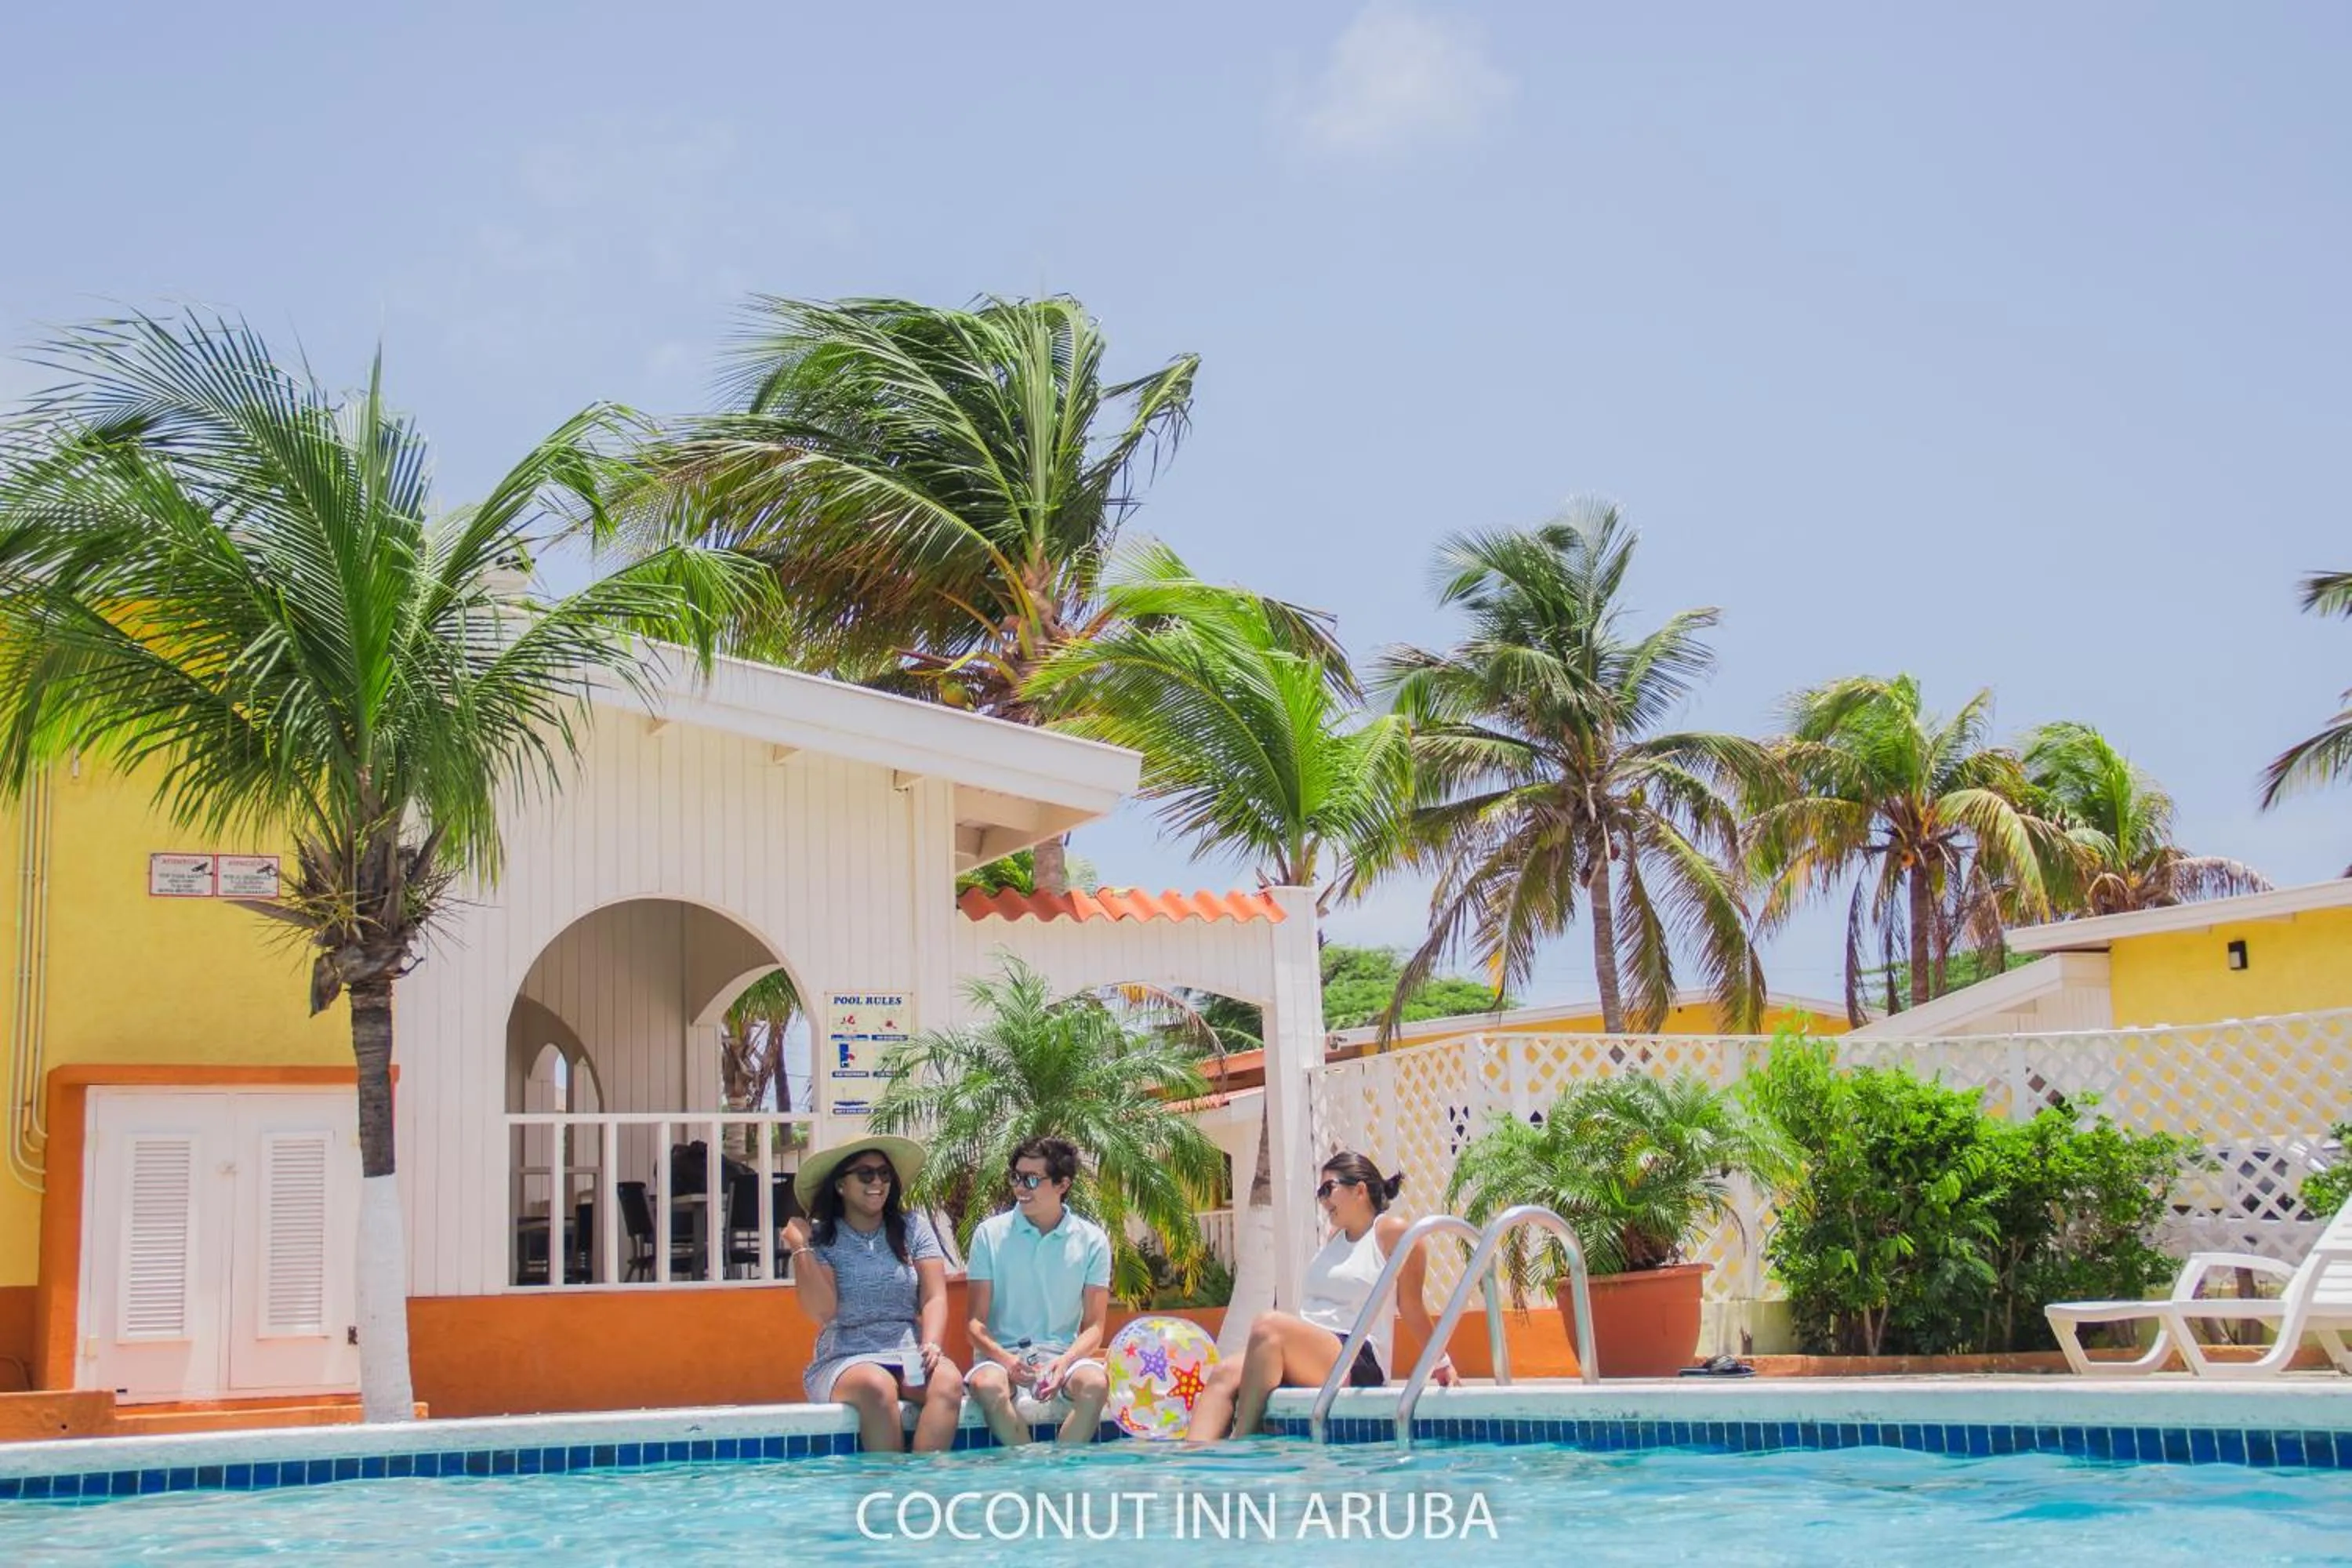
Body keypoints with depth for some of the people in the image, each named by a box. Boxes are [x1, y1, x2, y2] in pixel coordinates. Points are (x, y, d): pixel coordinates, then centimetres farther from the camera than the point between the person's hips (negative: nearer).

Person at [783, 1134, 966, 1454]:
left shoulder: (913, 1228, 12)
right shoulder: (820, 1238, 6)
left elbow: (934, 1298, 3)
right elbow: (823, 1311, -7)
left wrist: (931, 1345, -16)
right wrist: (800, 1248, -11)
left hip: (909, 1355, 2)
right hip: (845, 1359, -2)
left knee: (948, 1382, -31)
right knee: (877, 1387, -37)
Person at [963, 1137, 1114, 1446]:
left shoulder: (1092, 1240, 5)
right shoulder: (990, 1234, 4)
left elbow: (1094, 1326, 4)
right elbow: (976, 1321, 1)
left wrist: (1065, 1362, -18)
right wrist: (1003, 1358, -20)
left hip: (1063, 1354, 1)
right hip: (1002, 1353, 0)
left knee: (1096, 1383, -33)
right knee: (988, 1385, -36)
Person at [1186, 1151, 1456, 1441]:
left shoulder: (1391, 1231, -1)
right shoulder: (1337, 1236, 23)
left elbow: (1411, 1306, 4)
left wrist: (1441, 1361, 9)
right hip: (1311, 1356, 8)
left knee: (1267, 1326, -32)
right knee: (1225, 1374, -19)